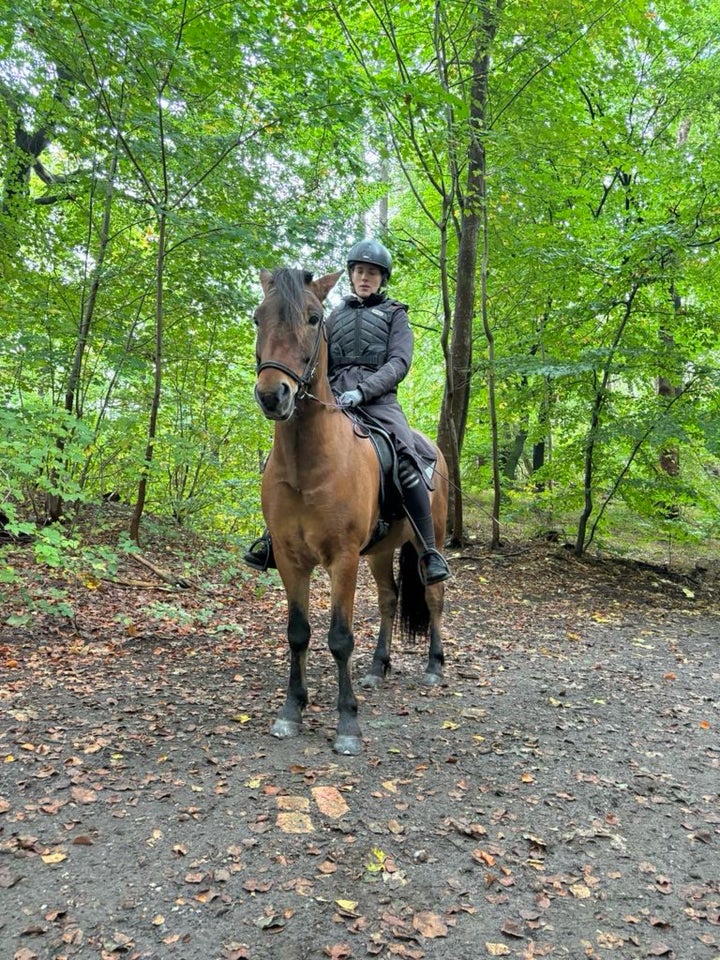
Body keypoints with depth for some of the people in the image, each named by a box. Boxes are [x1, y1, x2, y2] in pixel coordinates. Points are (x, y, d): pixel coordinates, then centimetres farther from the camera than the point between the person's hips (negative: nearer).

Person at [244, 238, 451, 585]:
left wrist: (362, 390, -18)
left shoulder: (394, 314, 14)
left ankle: (429, 553, -25)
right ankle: (274, 537, -4)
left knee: (406, 462, -28)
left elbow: (399, 362, -1)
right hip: (334, 397, 4)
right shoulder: (337, 315, 25)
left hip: (379, 399, -3)